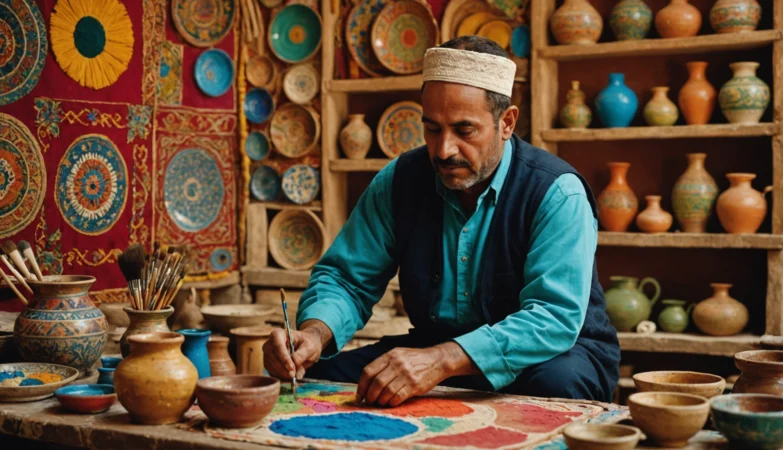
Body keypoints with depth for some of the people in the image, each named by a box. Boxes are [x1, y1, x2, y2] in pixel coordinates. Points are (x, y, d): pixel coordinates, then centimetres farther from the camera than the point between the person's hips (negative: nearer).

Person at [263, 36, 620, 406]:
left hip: (553, 352, -4)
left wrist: (442, 361, -42)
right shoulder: (398, 181, -4)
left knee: (556, 381, -38)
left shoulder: (557, 193, -19)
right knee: (318, 373, -15)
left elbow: (555, 317, -29)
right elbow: (346, 279, -1)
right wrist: (314, 333, -25)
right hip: (434, 345, 4)